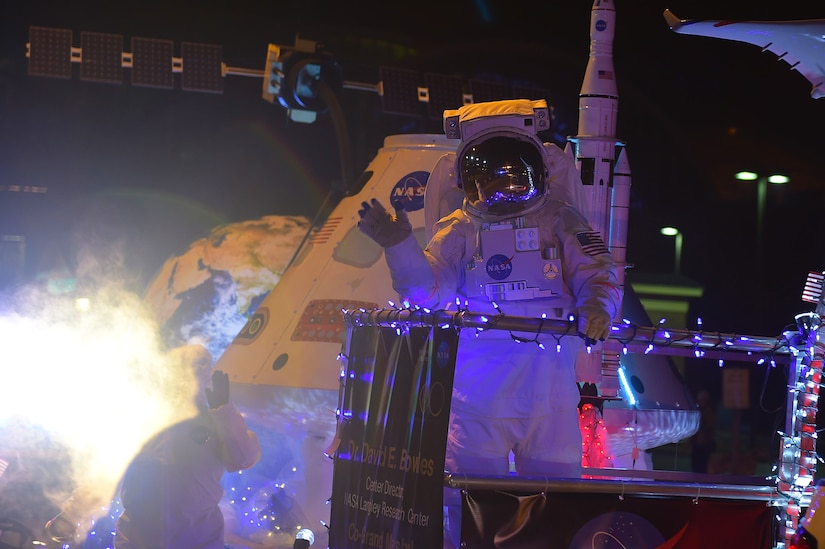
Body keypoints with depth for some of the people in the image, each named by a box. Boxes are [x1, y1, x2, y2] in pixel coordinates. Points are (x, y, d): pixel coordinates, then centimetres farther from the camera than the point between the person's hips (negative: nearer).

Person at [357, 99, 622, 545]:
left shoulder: (560, 221, 11)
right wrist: (399, 246, -13)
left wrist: (596, 308, -18)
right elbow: (427, 289, 3)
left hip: (548, 387, 0)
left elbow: (597, 276, 4)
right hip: (475, 387, 0)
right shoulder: (458, 231, 13)